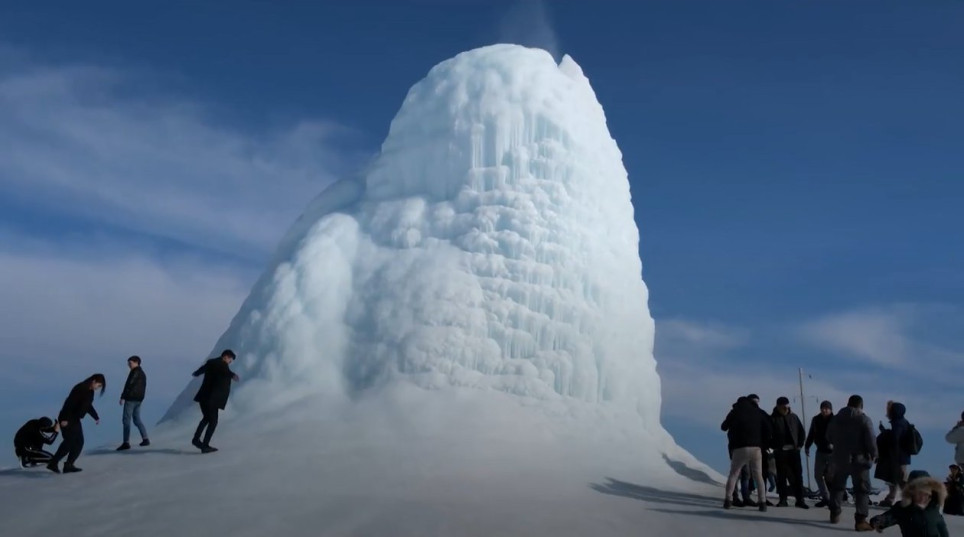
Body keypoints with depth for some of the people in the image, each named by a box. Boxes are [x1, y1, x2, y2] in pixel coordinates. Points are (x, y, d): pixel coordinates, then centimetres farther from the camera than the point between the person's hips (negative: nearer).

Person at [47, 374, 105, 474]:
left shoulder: (90, 392, 9)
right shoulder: (80, 389, -20)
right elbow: (69, 403, -24)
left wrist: (96, 417, 28)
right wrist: (65, 419, -26)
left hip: (75, 419, 9)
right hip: (67, 420, -9)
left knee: (79, 442, 5)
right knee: (69, 441, -13)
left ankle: (69, 465, 9)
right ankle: (53, 464, -5)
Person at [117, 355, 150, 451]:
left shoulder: (135, 372, -11)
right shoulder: (142, 373, 17)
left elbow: (129, 385, -18)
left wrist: (123, 397, -17)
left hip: (131, 399, -9)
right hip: (139, 399, 9)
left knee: (126, 420, -7)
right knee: (137, 419, 14)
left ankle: (126, 443, -10)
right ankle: (145, 439, 9)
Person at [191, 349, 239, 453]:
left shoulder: (210, 362, 17)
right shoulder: (222, 365, -7)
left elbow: (200, 370, 37)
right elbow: (227, 372, -28)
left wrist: (196, 373, 56)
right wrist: (233, 376, -40)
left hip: (204, 396, 8)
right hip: (212, 398, -8)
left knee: (207, 418, 27)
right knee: (213, 421, 3)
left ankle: (196, 439, 29)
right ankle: (205, 446, 3)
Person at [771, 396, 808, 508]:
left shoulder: (793, 417, 8)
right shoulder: (773, 419, -2)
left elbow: (802, 432, 15)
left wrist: (800, 445, 5)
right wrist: (774, 447, -7)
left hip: (794, 450, 2)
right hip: (780, 452, -2)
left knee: (797, 475, 1)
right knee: (781, 476, 3)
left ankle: (800, 499, 5)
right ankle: (783, 499, 9)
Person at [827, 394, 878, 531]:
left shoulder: (836, 418, 4)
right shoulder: (864, 419, -12)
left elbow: (829, 438, 13)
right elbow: (870, 440, -15)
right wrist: (874, 454, 1)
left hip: (840, 458, 5)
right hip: (859, 459, -5)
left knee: (837, 486, 20)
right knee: (862, 490, 0)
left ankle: (835, 514, 26)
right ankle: (860, 520, -8)